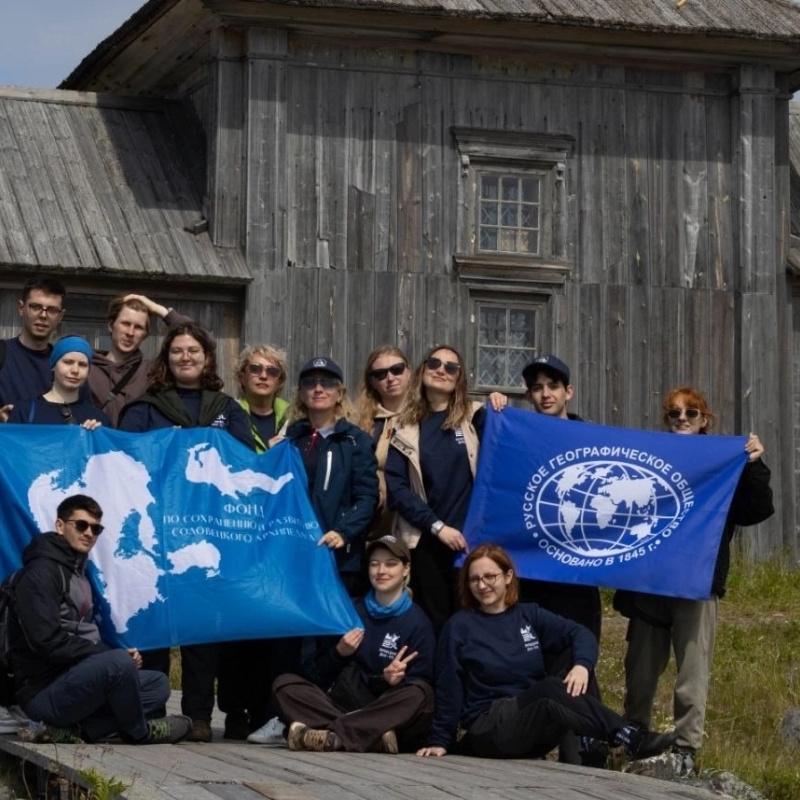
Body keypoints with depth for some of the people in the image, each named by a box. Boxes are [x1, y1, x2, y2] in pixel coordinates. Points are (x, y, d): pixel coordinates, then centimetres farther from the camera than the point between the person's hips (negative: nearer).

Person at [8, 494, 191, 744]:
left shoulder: (79, 572, 19)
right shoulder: (41, 573, -12)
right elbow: (48, 642, -23)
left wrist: (118, 656, 0)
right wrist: (116, 656, -17)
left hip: (74, 677, 10)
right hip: (43, 692, -10)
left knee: (158, 684, 6)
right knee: (120, 662, -32)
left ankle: (70, 731, -10)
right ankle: (137, 731, -2)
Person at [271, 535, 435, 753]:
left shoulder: (417, 622, 1)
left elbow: (420, 686, -5)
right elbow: (319, 678, 9)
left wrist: (392, 680, -24)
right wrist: (339, 653, -10)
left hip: (389, 716, -3)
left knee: (419, 694, -33)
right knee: (285, 683, -18)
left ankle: (332, 736, -41)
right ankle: (372, 735, -37)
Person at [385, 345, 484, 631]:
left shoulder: (474, 417, 6)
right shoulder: (405, 426, 6)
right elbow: (396, 487, -1)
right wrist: (436, 526, -9)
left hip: (471, 537, 0)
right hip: (426, 541, 0)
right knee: (435, 624, 3)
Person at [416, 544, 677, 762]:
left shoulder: (528, 615, 10)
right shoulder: (459, 626, 0)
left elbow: (580, 634, 0)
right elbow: (448, 689, -1)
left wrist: (582, 665, -21)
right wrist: (440, 741, -5)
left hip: (532, 726, 4)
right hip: (488, 731, -4)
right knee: (552, 688, -32)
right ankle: (630, 739, -41)